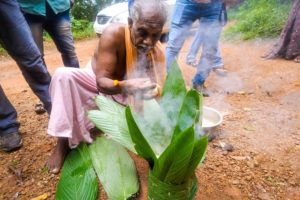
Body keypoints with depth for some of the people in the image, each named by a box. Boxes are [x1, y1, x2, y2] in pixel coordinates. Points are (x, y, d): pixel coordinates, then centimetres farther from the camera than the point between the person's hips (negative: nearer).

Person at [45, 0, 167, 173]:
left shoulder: (158, 53, -21)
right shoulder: (114, 34, -31)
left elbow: (160, 91, -25)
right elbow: (102, 82, -34)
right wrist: (128, 86, -54)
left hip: (125, 96, 3)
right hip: (96, 83, -2)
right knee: (63, 75, -29)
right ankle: (64, 142, -21)